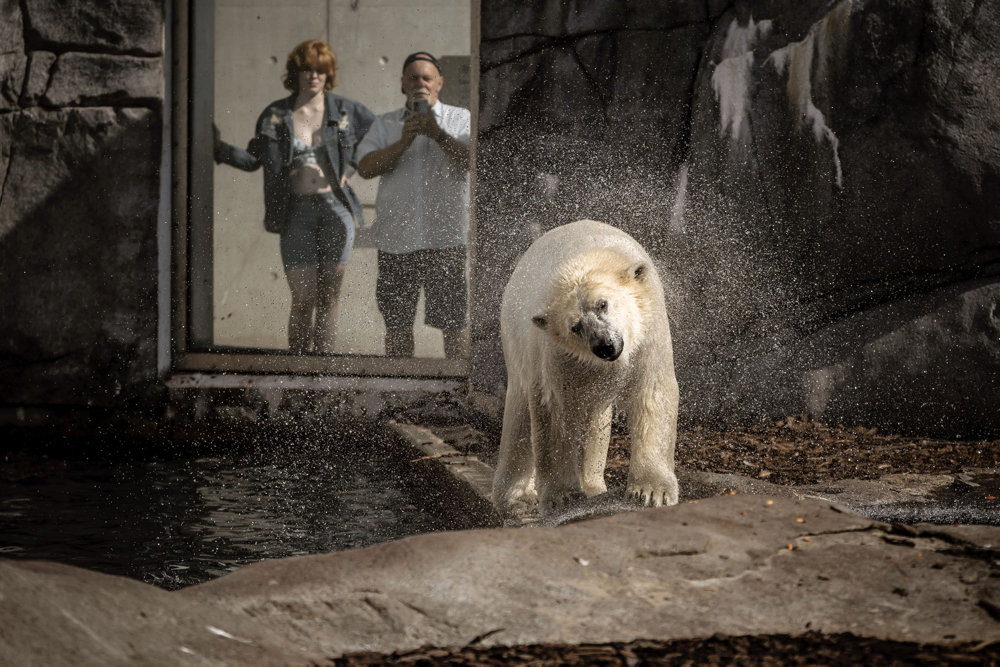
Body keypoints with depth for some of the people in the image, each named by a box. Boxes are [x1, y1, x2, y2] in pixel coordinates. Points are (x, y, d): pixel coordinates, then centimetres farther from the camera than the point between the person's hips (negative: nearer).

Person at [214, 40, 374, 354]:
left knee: (328, 296, 2)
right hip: (297, 213, -1)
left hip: (336, 210, 1)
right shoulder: (275, 115, 6)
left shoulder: (344, 110, 6)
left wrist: (351, 166, 7)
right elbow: (254, 159, 7)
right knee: (303, 298, -7)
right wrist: (219, 148, -10)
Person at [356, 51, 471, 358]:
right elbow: (366, 167, -1)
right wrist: (403, 142, -13)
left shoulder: (460, 119, 9)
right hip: (396, 238, 2)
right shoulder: (385, 124, 14)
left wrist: (438, 134, -18)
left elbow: (472, 159, -7)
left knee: (454, 322, -4)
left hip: (446, 239, -2)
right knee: (397, 324, 4)